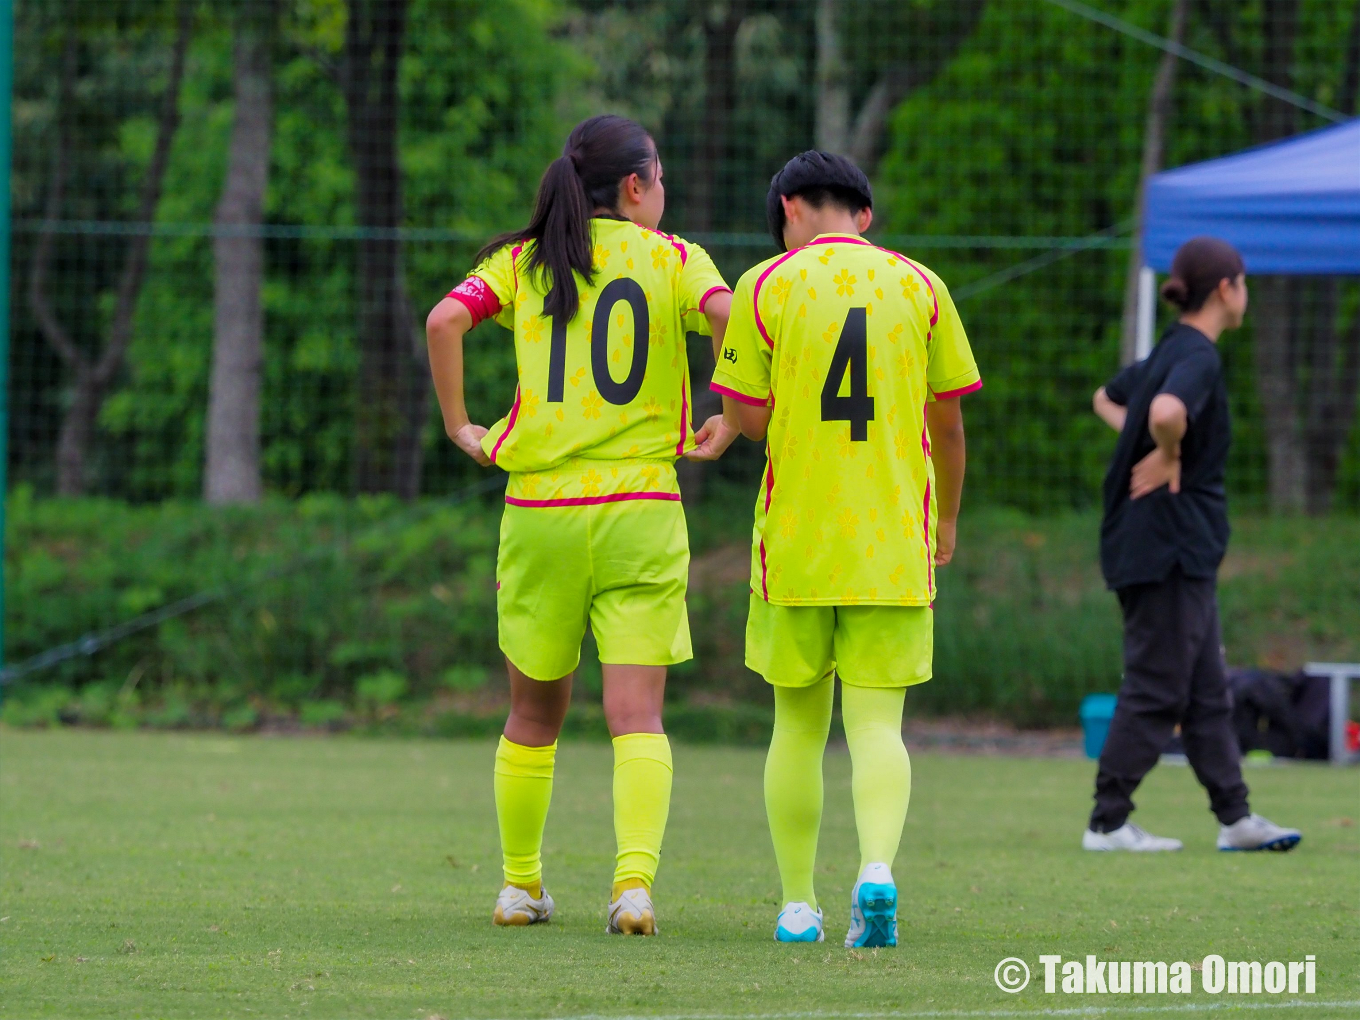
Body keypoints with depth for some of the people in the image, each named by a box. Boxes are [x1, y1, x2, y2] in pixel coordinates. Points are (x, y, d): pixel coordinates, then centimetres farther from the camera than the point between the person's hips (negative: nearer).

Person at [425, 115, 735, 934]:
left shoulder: (523, 261, 8)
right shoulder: (671, 260, 3)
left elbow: (445, 320, -9)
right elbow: (735, 321, -15)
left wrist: (460, 427, 0)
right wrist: (733, 424, -3)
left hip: (538, 514, 2)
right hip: (640, 513, -2)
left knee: (535, 715, 17)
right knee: (637, 716, -4)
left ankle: (521, 884, 23)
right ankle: (636, 879, -21)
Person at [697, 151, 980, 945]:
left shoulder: (766, 288, -2)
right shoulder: (919, 287, 4)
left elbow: (747, 417, -3)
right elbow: (947, 420, 8)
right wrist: (947, 520, 23)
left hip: (795, 538, 0)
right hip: (894, 547, 0)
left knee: (799, 724, 11)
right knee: (878, 724, -1)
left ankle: (798, 905, 13)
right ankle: (878, 867, -25)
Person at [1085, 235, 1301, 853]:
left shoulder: (1171, 352, 14)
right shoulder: (1197, 357, -16)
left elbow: (1107, 399, 30)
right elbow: (1166, 412, -37)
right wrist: (1168, 456, -18)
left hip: (1186, 552, 10)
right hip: (1168, 543, -10)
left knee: (1206, 692, 12)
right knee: (1157, 689, -5)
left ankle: (1235, 818, 15)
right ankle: (1107, 823, -2)